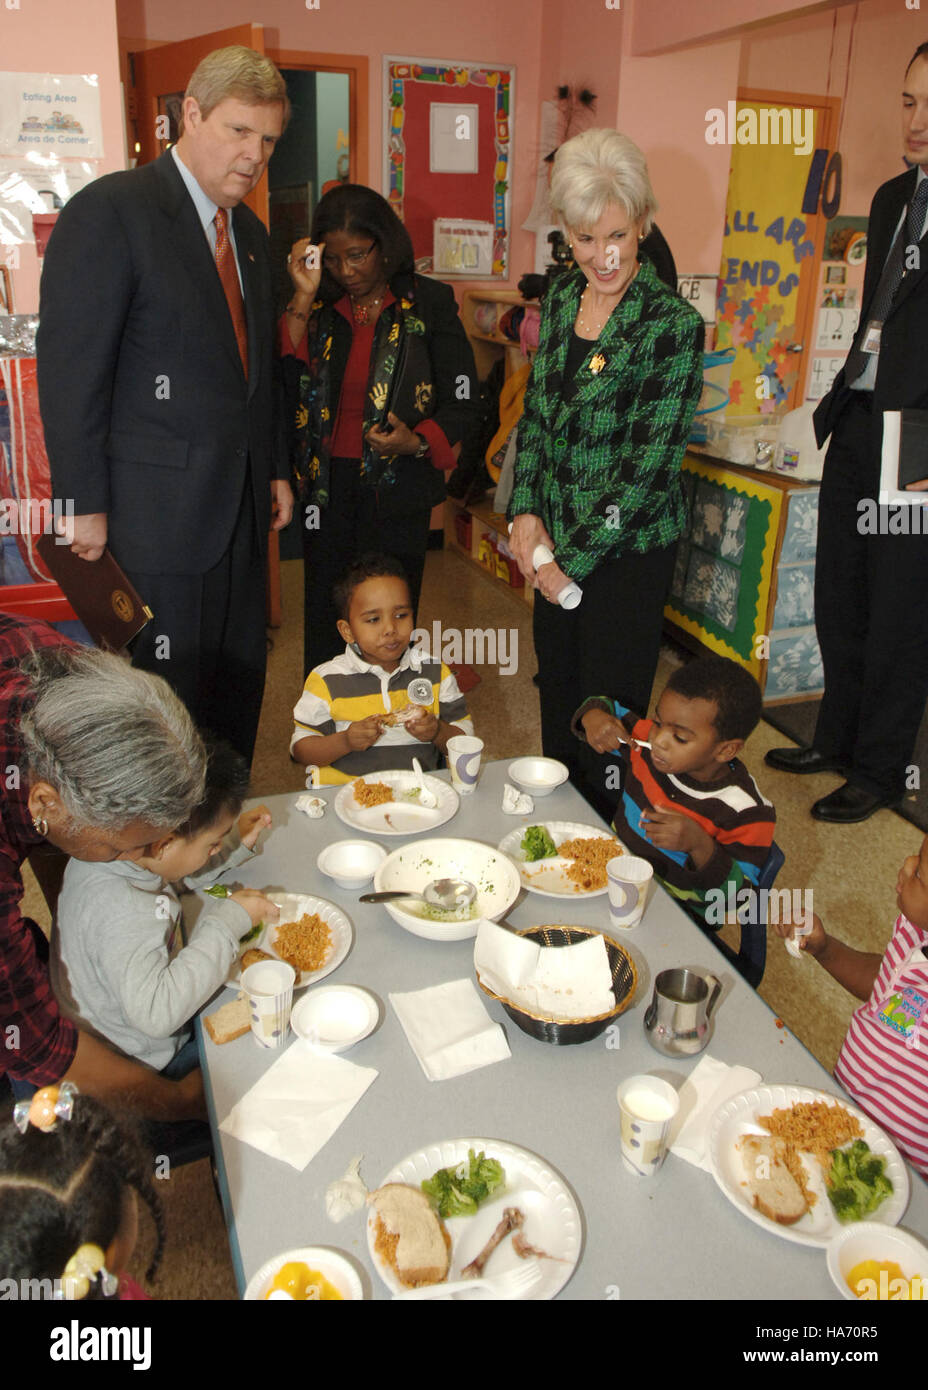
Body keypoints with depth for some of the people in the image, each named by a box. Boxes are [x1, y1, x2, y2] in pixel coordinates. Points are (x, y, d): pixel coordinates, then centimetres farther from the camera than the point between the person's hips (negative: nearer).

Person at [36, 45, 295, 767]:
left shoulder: (251, 233, 16)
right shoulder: (109, 210, -9)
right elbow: (69, 372, -12)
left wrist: (276, 469, 18)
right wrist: (86, 506, -14)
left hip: (243, 508, 8)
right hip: (156, 511, -7)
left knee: (239, 688, 13)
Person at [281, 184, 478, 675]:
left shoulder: (428, 303, 0)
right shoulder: (317, 307, 8)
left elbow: (462, 400, 1)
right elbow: (286, 382, -7)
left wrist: (418, 442, -17)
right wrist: (304, 295, -10)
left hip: (397, 490, -2)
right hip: (326, 489, 3)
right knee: (324, 623, 9)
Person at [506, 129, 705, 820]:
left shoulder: (672, 323, -16)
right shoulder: (562, 295, 5)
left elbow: (651, 462, -17)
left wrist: (576, 556, -14)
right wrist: (526, 511, -1)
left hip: (627, 548, -6)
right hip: (554, 541, 6)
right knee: (557, 691, 18)